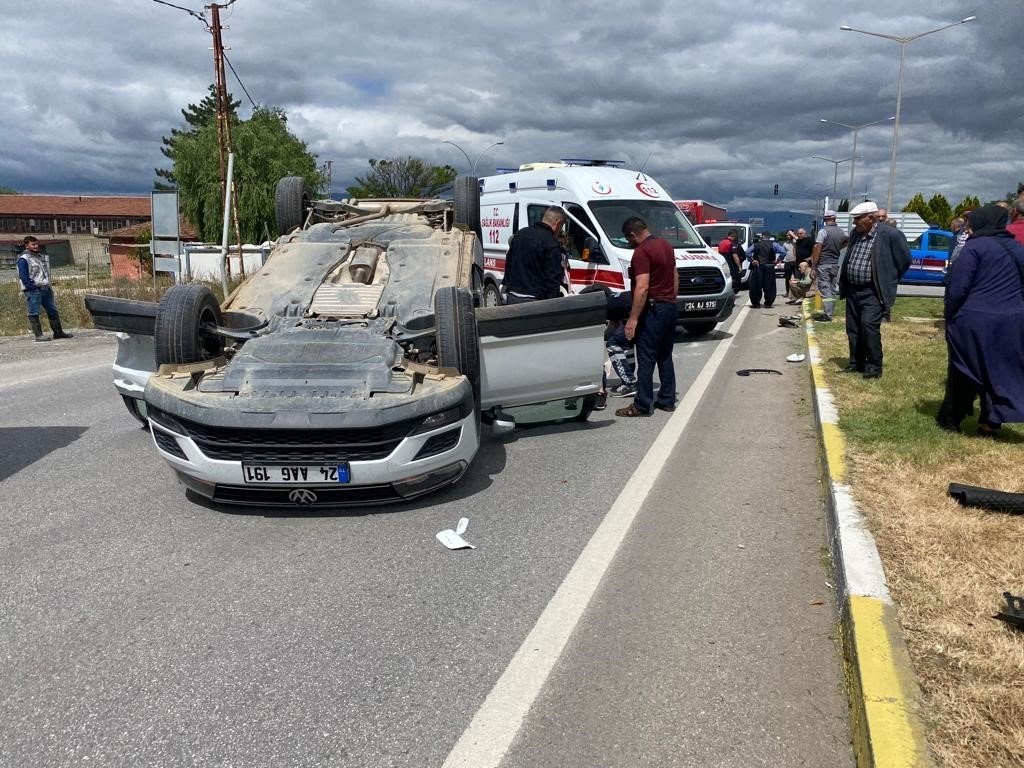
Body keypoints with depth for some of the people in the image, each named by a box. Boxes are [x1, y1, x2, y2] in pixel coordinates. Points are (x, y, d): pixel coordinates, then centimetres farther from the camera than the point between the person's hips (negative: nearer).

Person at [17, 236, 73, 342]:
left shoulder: (42, 256, 17)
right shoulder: (23, 259, -6)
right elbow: (23, 276, -12)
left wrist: (48, 285, 12)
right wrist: (33, 286, -18)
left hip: (46, 289, 8)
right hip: (33, 291, -8)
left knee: (53, 311, 11)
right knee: (34, 313, -5)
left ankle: (58, 332, 19)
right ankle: (38, 335, -6)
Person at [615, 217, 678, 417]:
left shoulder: (641, 252, -17)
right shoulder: (665, 245, 12)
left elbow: (642, 288, -24)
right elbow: (675, 276, 20)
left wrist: (633, 318, -24)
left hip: (654, 309, -9)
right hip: (670, 307, 9)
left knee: (646, 359, -4)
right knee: (665, 357, 15)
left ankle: (642, 405, -1)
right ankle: (667, 400, 21)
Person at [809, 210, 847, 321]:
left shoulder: (823, 231, -12)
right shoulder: (841, 232, 6)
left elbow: (817, 249, -15)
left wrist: (813, 266, -13)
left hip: (823, 264, -6)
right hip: (835, 264, 6)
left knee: (825, 289, -6)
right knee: (832, 289, 13)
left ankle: (827, 314, -9)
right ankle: (831, 312, 18)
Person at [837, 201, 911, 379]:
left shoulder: (890, 234, -11)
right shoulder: (855, 233, 10)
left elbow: (904, 260, -4)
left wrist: (888, 282, 2)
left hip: (872, 292, -7)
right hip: (852, 291, 7)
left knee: (869, 325, -16)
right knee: (853, 329, 9)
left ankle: (874, 367, -6)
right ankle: (856, 363, 21)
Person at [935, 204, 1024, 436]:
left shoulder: (975, 246, -8)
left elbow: (957, 289, -13)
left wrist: (950, 320, -3)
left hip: (974, 321, -5)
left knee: (963, 373, 7)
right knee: (1001, 372, 12)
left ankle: (950, 419, 18)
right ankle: (990, 423, 12)